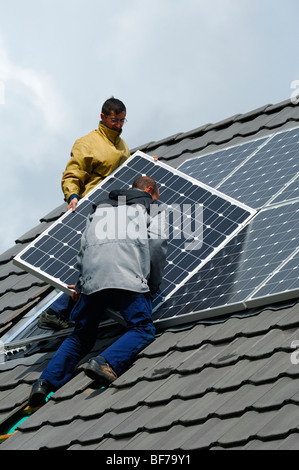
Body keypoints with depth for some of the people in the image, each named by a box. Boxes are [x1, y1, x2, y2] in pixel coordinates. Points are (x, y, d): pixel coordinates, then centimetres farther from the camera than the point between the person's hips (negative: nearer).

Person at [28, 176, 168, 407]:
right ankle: (106, 363, -29)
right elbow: (157, 243, 7)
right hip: (128, 274, -4)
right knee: (142, 329, -2)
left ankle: (47, 381, -6)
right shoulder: (153, 207, 24)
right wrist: (154, 285, 14)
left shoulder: (101, 207, 37)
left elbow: (84, 246, 26)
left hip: (92, 275, 5)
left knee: (81, 336, 12)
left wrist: (80, 284, 32)